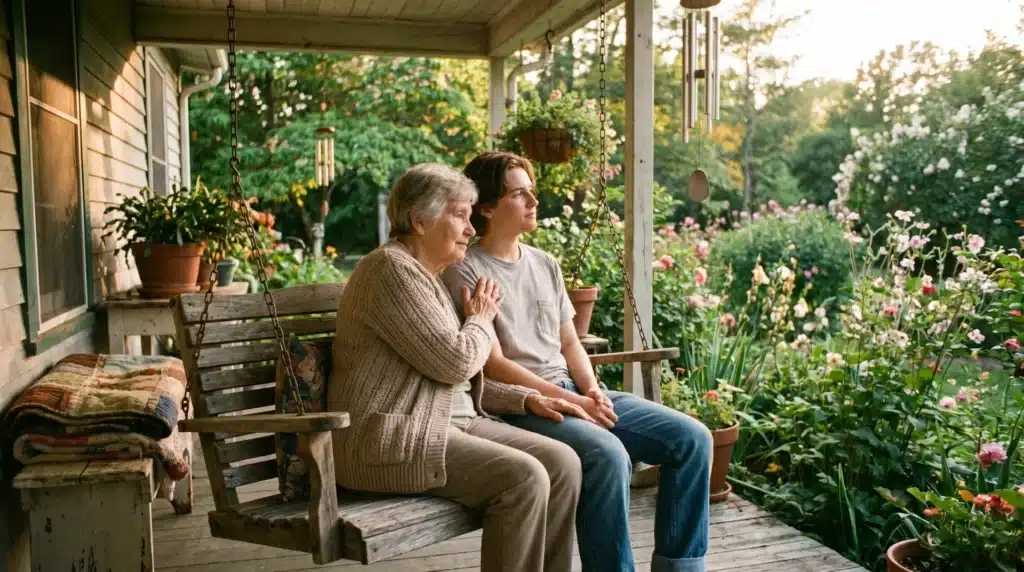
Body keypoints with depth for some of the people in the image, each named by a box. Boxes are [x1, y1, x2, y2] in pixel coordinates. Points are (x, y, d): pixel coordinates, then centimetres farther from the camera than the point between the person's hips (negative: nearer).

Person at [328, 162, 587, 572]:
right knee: (523, 478, -24)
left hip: (448, 421, 9)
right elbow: (455, 362, -19)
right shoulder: (393, 269, -13)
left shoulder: (425, 276, 18)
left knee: (562, 463, -5)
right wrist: (481, 320, 1)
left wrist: (526, 399, 6)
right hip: (389, 441, -9)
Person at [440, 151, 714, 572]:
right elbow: (494, 366, -11)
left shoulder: (545, 264, 17)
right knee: (608, 455, -35)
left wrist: (592, 390, -3)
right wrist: (571, 402, -15)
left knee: (692, 439, -5)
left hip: (576, 392, 7)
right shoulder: (466, 272, -6)